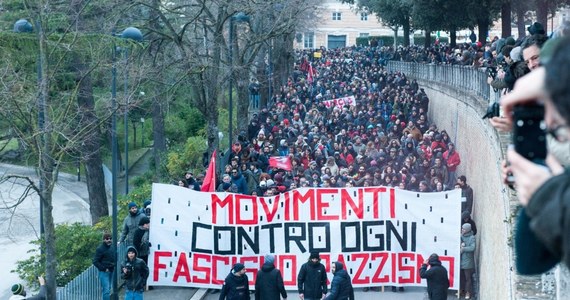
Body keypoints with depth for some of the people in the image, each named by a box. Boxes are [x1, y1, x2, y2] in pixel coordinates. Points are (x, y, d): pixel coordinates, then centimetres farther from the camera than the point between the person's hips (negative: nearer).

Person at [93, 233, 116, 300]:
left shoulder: (112, 247, 10)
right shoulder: (100, 249, -13)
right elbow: (95, 262, -13)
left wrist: (114, 265, 10)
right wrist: (104, 268, -16)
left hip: (111, 271, 7)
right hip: (104, 272, -7)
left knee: (108, 289, 14)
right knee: (106, 290, -11)